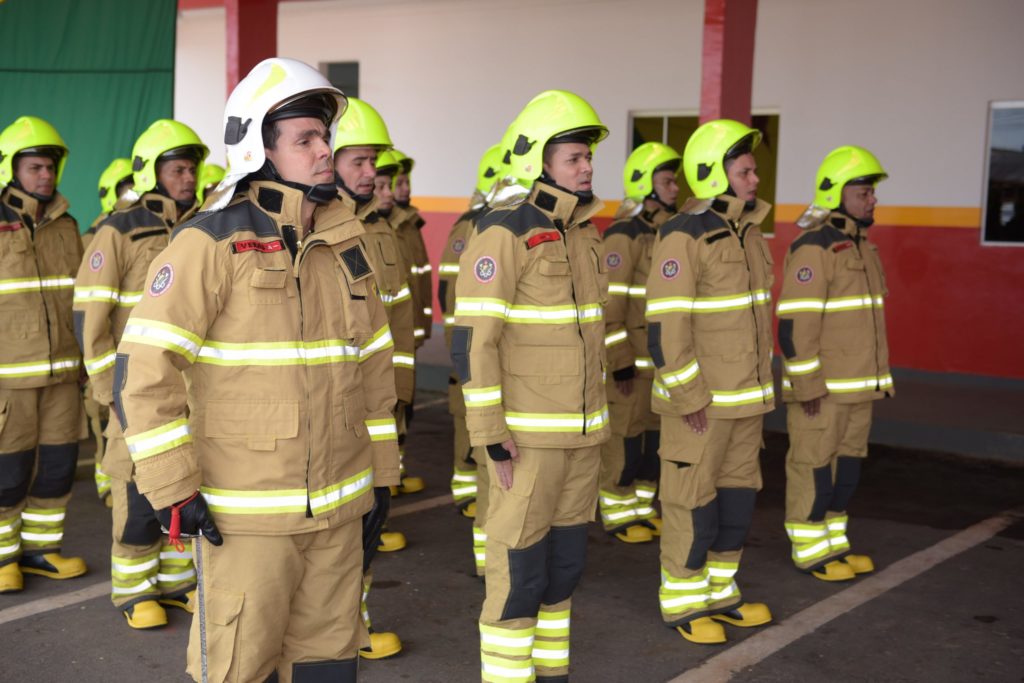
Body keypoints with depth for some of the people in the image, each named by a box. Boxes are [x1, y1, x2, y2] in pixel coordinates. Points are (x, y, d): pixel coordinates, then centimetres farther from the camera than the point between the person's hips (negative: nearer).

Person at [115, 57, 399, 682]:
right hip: (244, 512, -5)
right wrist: (171, 487, -16)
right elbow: (144, 366, -15)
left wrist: (381, 468, 15)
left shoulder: (346, 242, 7)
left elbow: (374, 362, 15)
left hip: (338, 506, 6)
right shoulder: (213, 241, -12)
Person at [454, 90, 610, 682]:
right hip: (527, 434, -8)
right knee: (519, 569, 0)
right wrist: (491, 435, -19)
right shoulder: (504, 233, -16)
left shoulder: (583, 232, 9)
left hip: (582, 431, 8)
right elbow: (473, 341, -18)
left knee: (565, 562, 15)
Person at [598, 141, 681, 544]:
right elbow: (609, 302, -19)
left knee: (655, 437, 14)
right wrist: (621, 362, -19)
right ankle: (616, 514, 12)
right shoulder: (625, 235, -15)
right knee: (625, 439, 1)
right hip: (632, 359, -8)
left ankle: (641, 508, 25)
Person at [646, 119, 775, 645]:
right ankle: (681, 604, 15)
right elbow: (665, 325, -20)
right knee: (693, 502, 1)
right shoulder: (684, 236, -16)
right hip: (701, 399, -8)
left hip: (745, 398, 8)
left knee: (737, 495, 15)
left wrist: (760, 384, 18)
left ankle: (719, 592, 29)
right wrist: (690, 398, -20)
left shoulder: (747, 231, 11)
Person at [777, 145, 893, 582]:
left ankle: (834, 542, 26)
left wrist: (879, 378, 20)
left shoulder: (861, 245, 14)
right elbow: (795, 323, -20)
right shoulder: (813, 247, -15)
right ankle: (809, 550, 11)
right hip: (821, 387, -9)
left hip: (857, 385, 9)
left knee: (846, 463, 15)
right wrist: (808, 385, -20)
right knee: (813, 465, 1)